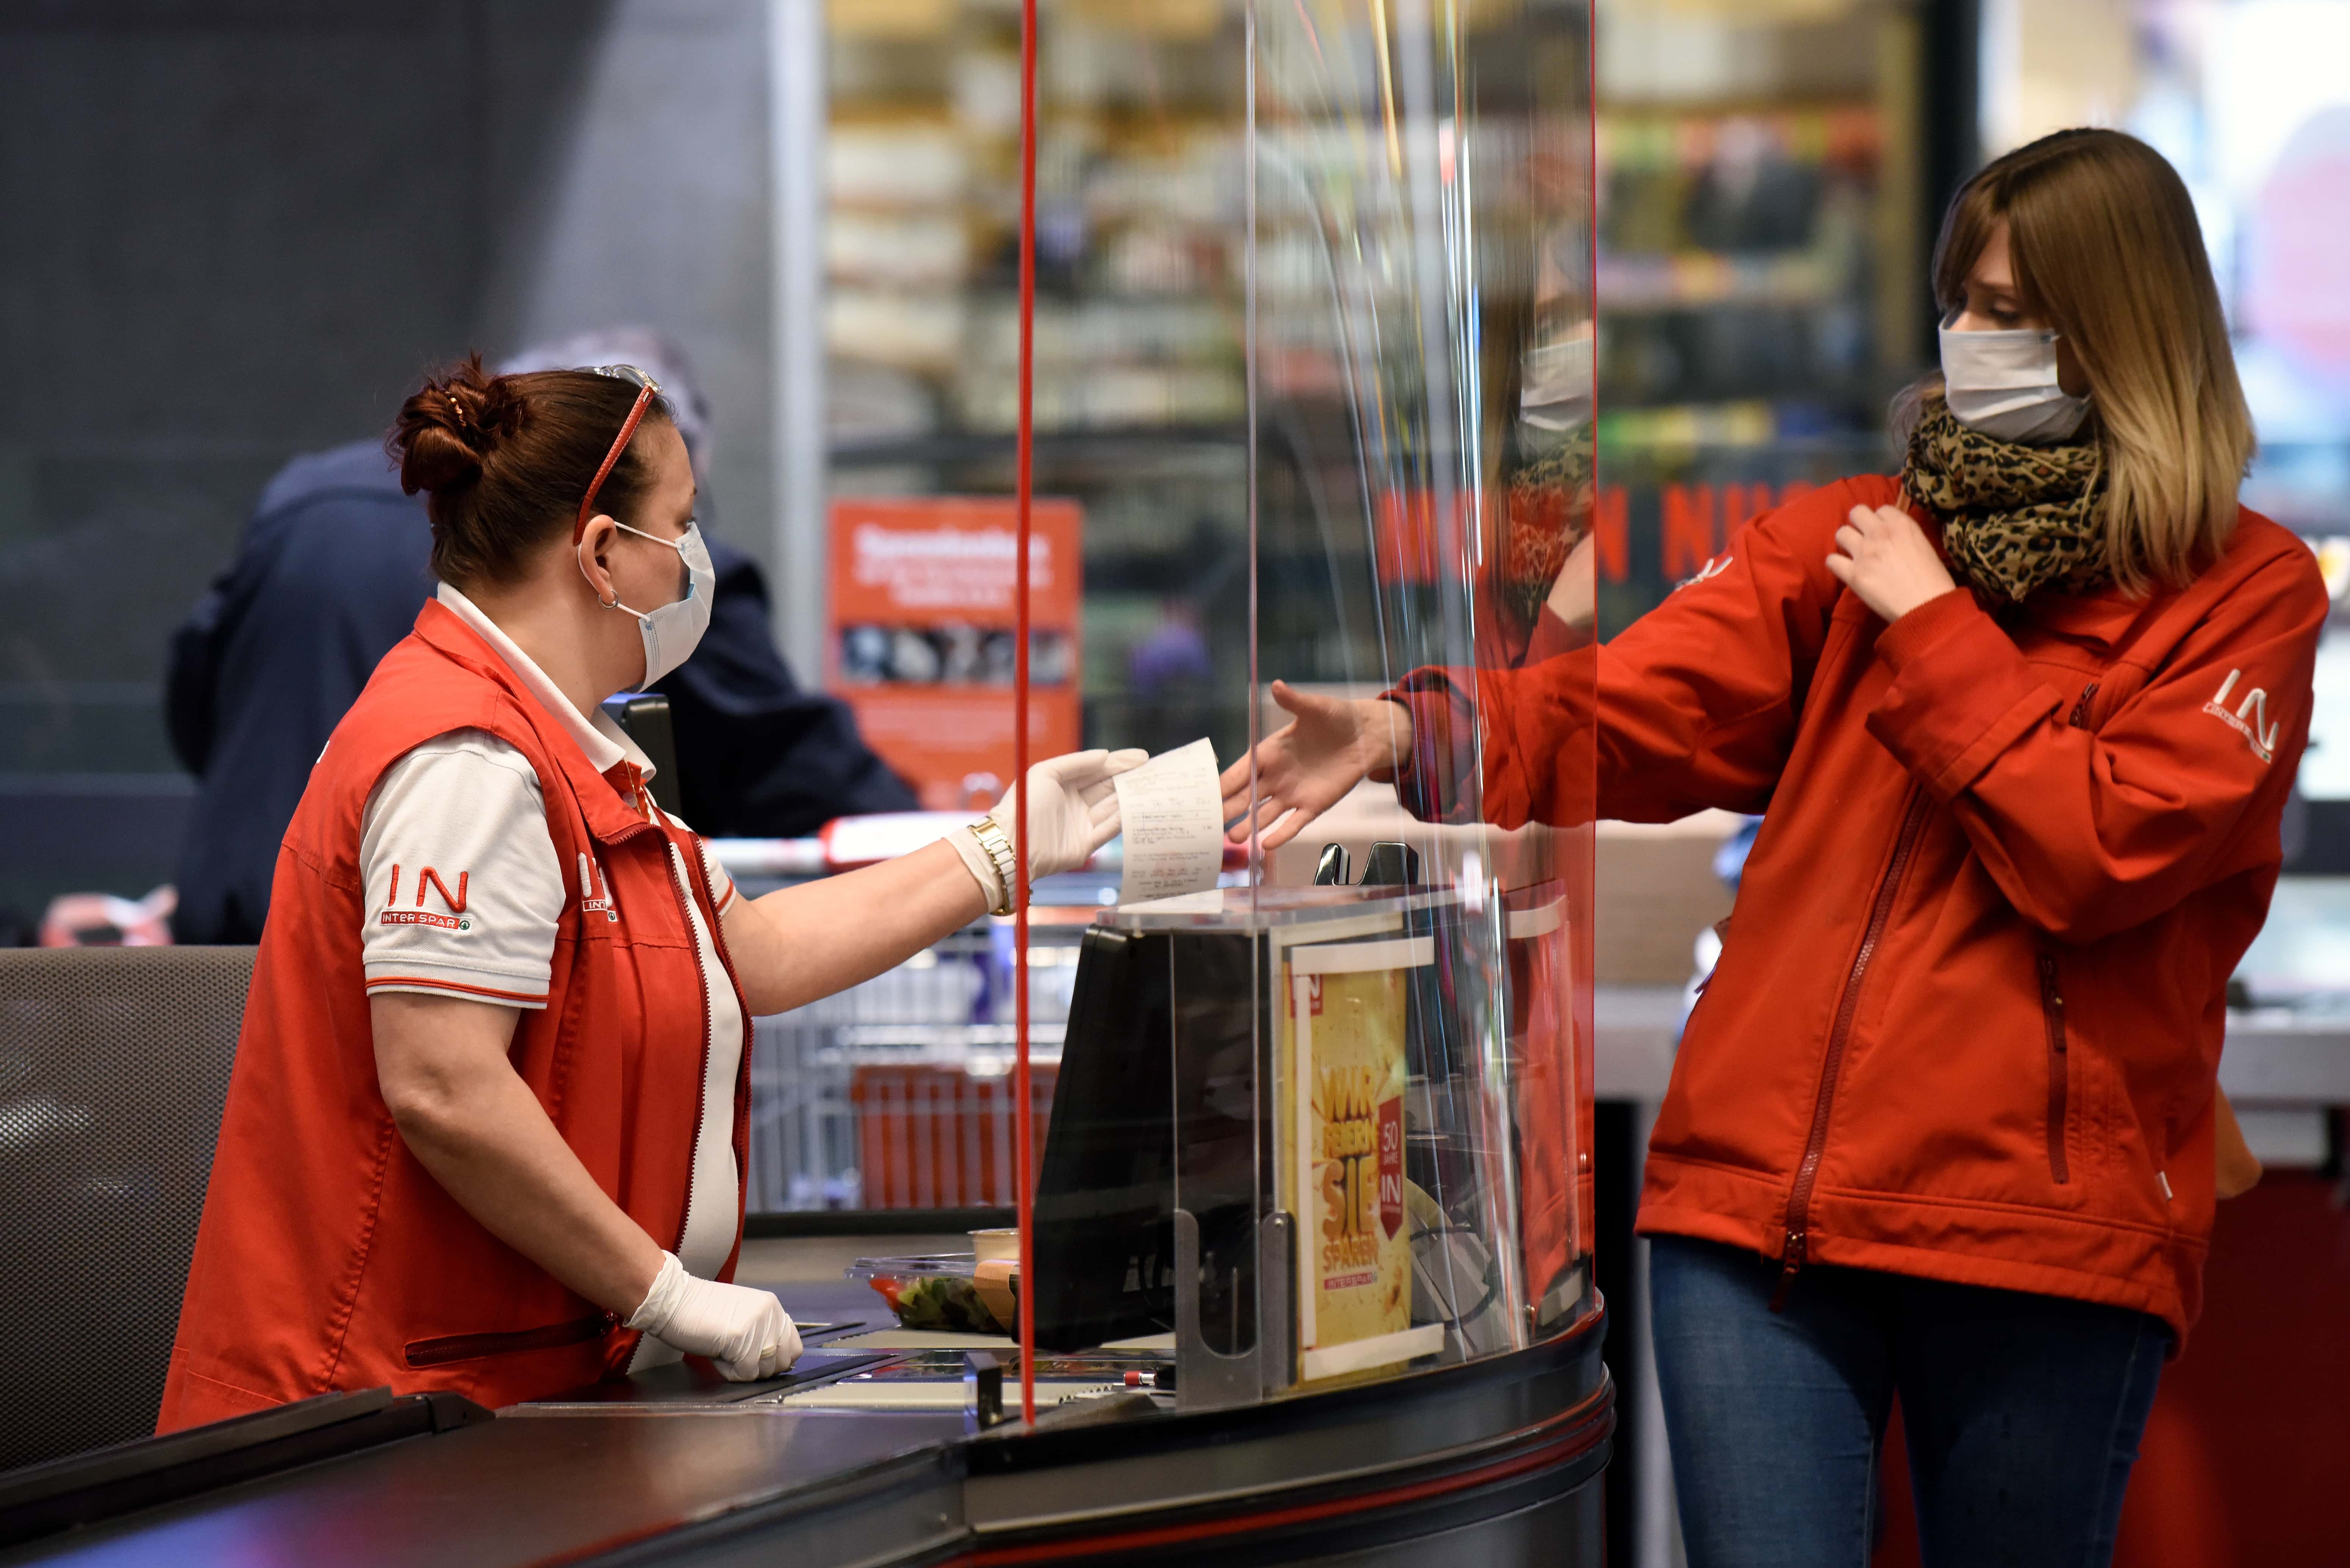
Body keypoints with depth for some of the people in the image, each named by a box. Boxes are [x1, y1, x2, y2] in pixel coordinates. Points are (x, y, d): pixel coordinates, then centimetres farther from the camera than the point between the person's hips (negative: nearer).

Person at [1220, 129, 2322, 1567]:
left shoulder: (2247, 593, 2)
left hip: (2046, 1230, -2)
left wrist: (1932, 629, -6)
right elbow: (1638, 708, -2)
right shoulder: (1852, 537, 13)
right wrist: (1405, 734, -19)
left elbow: (2098, 854, -10)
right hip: (1763, 1187, 3)